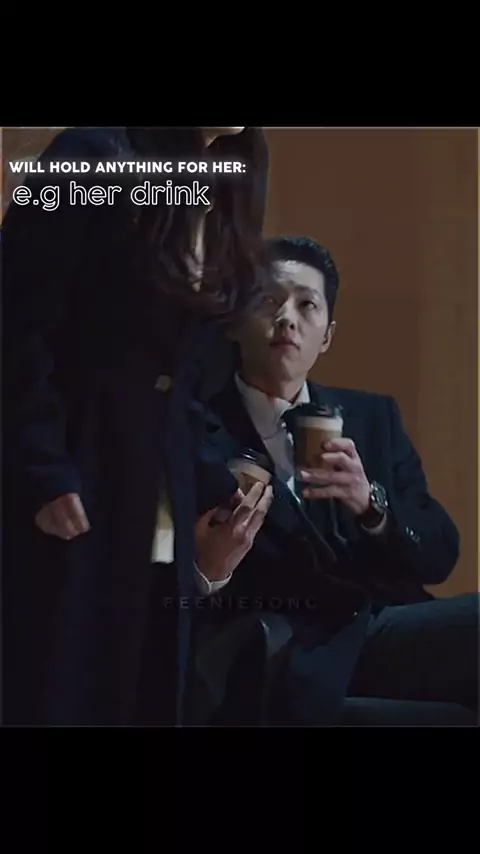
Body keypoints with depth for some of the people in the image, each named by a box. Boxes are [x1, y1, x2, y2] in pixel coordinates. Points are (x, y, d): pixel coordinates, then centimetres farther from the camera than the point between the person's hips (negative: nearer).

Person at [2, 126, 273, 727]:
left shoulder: (225, 194, 12)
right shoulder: (92, 159, -8)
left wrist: (214, 479, 8)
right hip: (71, 487, -6)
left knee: (152, 693, 6)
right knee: (52, 691, -1)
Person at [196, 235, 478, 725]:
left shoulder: (372, 417, 19)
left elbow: (439, 556, 11)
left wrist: (371, 503, -9)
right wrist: (208, 568, -25)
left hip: (390, 636, 5)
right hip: (292, 671, -5)